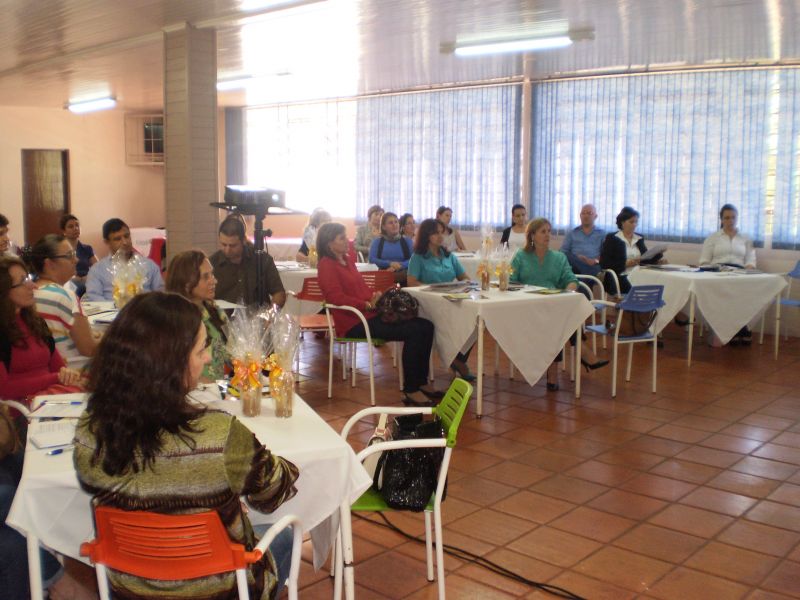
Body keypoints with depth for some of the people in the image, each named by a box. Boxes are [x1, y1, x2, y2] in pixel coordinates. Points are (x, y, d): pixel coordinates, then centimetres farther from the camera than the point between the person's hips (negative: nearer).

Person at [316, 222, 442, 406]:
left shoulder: (346, 260, 20)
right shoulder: (327, 265, -6)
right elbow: (337, 298, -17)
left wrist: (377, 297, 4)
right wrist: (368, 304, -20)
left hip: (370, 314, 9)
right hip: (354, 323, -9)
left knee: (426, 327, -5)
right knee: (413, 332, -23)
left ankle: (421, 382, 1)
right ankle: (410, 391, -15)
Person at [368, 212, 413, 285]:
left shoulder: (407, 241, 16)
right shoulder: (377, 242, 16)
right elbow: (372, 259, 1)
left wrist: (399, 266, -16)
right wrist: (390, 263, -15)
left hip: (403, 276, 1)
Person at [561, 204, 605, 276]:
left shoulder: (602, 234, 22)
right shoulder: (572, 233, 24)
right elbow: (563, 252, 13)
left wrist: (596, 260, -14)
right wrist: (576, 258, -10)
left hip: (594, 266, -3)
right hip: (576, 266, 3)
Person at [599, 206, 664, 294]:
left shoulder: (639, 239, 21)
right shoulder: (611, 238, 6)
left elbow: (646, 260, 17)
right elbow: (604, 264, -4)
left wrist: (658, 254, -1)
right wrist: (625, 264, -14)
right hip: (619, 278, -5)